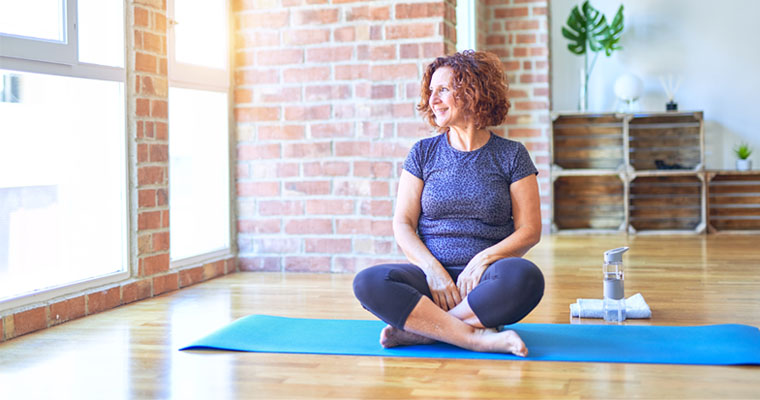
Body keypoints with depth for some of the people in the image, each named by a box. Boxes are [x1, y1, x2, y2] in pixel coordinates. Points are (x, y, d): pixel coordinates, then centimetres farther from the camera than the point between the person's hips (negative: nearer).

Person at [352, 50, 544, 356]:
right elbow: (402, 224, 6)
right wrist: (432, 269, -12)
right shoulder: (423, 153, 12)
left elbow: (530, 230, 2)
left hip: (482, 281, -1)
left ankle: (420, 331, -25)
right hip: (432, 275, 1)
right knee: (368, 282, -28)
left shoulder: (511, 155, 8)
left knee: (524, 276, -35)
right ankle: (480, 338, -31)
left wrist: (483, 260, -14)